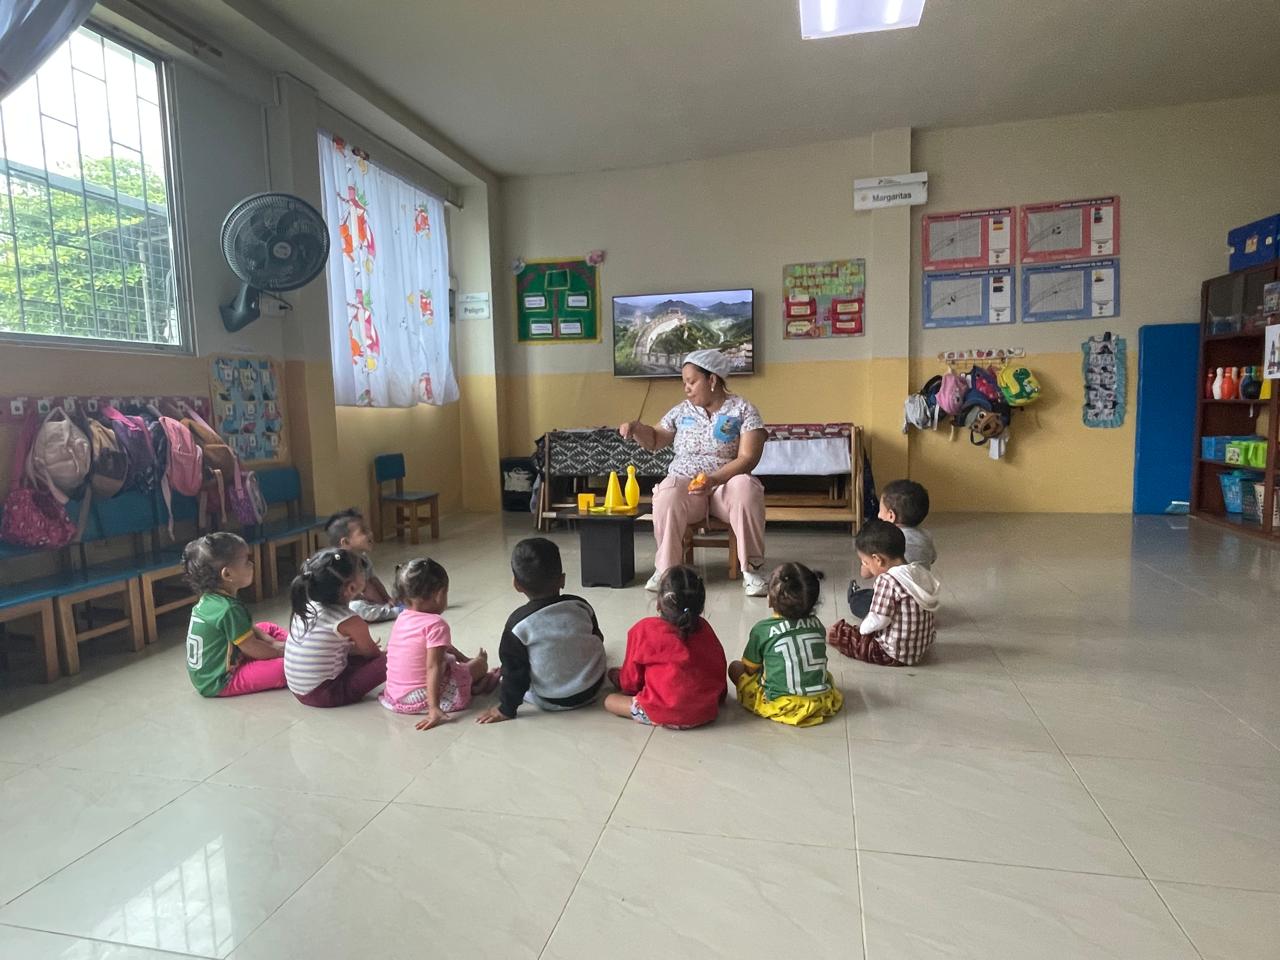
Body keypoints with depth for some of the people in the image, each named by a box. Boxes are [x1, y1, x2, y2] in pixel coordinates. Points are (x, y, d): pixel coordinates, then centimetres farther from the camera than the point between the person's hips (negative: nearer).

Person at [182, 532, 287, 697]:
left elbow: (248, 629, 11)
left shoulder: (211, 598, 0)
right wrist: (280, 650, -4)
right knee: (285, 667, -22)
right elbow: (252, 649, -19)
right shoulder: (229, 609, -28)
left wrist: (274, 643, 3)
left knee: (269, 629, 17)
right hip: (218, 683, -10)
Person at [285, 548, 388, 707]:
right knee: (388, 661, -12)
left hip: (299, 689, 8)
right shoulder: (350, 622, -18)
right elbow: (372, 653, 1)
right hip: (323, 694, -8)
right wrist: (383, 655, 19)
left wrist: (360, 647, 17)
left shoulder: (307, 606, 2)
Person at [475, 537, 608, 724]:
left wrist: (506, 709, -1)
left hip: (548, 702, -3)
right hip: (592, 689, 3)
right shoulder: (581, 606, -10)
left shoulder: (518, 623, -20)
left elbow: (515, 671, -14)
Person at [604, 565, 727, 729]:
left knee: (610, 701, 13)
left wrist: (624, 683, 27)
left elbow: (630, 681, 4)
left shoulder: (645, 629, -7)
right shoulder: (704, 628, 3)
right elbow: (719, 667, 14)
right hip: (708, 712, 4)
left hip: (666, 716, -4)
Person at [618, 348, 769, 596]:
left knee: (746, 489, -36)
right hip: (683, 481, 2)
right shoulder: (682, 411, 12)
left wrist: (713, 479, -25)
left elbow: (748, 458, -11)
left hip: (726, 482, -2)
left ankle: (751, 570, -21)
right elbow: (654, 440, 23)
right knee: (666, 498, -33)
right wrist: (636, 428, 1)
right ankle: (666, 569, -15)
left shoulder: (743, 410, -1)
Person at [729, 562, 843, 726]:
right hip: (822, 703, 3)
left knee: (735, 667, 11)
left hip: (781, 705, -3)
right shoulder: (817, 624, 1)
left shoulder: (762, 629, -9)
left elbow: (750, 668, 2)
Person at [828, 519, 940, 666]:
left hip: (894, 654, -9)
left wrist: (862, 628, -2)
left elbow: (878, 620, -23)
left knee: (835, 631, -3)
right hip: (922, 646, 9)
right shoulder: (920, 571, 2)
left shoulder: (887, 580, -22)